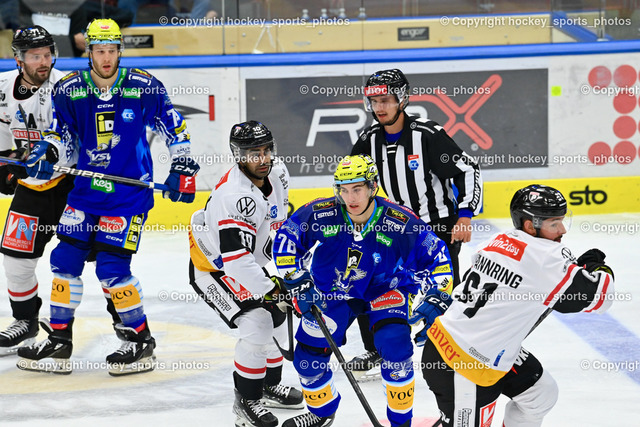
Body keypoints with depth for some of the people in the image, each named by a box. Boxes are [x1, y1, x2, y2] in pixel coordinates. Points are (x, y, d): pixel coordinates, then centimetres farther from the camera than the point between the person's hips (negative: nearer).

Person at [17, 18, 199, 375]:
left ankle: (141, 342, 4)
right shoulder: (69, 89, 0)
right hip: (87, 188, 5)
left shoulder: (144, 87, -8)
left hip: (130, 192, -5)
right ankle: (59, 341, 15)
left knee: (111, 267, -11)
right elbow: (61, 132, 9)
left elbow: (174, 127, 1)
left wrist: (182, 167, -5)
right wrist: (46, 153, -11)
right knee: (65, 259, 3)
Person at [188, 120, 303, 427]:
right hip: (213, 267, -9)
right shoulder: (234, 196, -37)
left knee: (276, 316, 16)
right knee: (256, 324, -20)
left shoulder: (277, 172, -10)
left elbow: (283, 217, 12)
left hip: (249, 260, 9)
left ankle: (269, 386, 37)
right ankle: (246, 402, -6)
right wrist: (271, 290, -42)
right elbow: (236, 261, -41)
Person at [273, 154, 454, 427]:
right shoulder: (319, 214, -22)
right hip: (330, 291, 2)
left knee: (395, 346, -25)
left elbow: (435, 256, -13)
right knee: (308, 356, -2)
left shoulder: (401, 223, -25)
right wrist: (297, 281, -14)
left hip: (384, 290, -2)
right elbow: (285, 239, -9)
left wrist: (437, 297, -23)